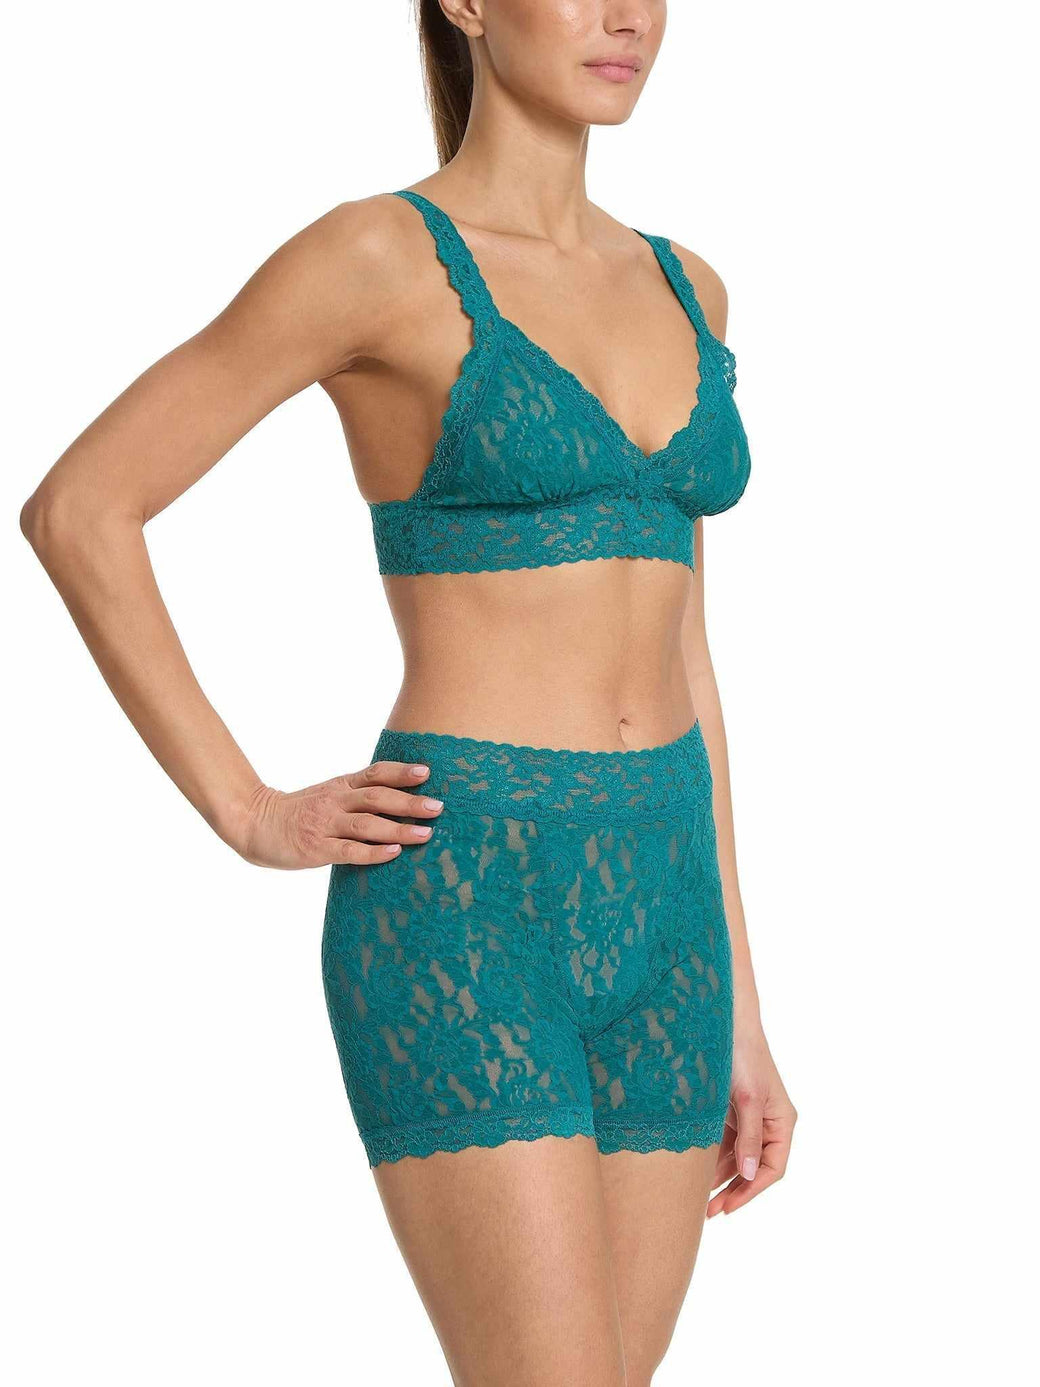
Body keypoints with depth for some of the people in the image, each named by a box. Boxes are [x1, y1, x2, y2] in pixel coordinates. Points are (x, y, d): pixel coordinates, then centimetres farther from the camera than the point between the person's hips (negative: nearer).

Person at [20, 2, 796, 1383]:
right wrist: (246, 814, -7)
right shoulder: (377, 257, -7)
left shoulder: (682, 287, 14)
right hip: (456, 911, -7)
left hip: (653, 910, 7)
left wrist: (738, 1006, 13)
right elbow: (77, 510, -5)